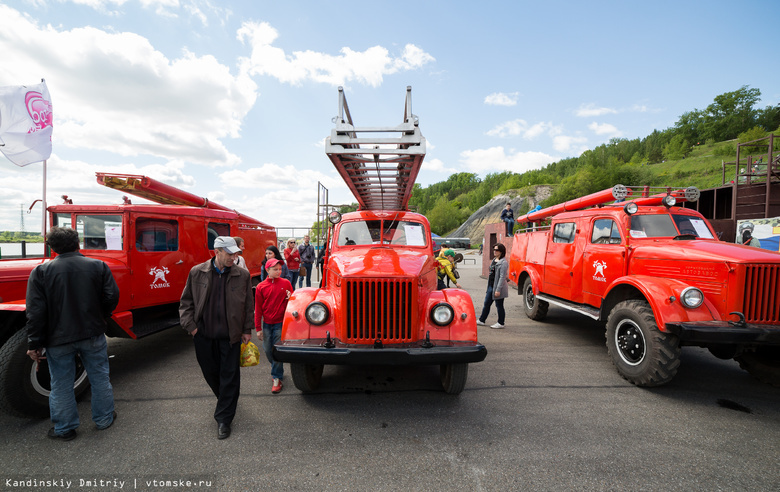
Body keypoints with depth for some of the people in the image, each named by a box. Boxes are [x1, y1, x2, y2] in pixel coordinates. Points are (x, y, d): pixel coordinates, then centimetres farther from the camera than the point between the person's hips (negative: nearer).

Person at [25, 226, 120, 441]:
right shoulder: (98, 266, -5)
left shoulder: (40, 271, -7)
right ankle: (104, 419, 30)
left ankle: (64, 429, 30)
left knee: (61, 385, 15)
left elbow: (36, 312, -9)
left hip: (58, 339, 0)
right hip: (93, 335, 1)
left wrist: (34, 344, -3)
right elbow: (112, 296, -6)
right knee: (100, 378, 16)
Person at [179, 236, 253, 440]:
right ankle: (226, 401, 44)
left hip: (230, 335, -1)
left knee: (229, 376, 3)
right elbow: (186, 302, 6)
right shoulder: (196, 273, -3)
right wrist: (191, 326, -1)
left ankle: (224, 419, 18)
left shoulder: (243, 275, -4)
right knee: (210, 373, 17)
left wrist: (247, 330, 3)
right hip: (203, 334, 2)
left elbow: (248, 306, 3)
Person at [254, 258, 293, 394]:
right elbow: (258, 309, 3)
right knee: (268, 351, 10)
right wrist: (258, 328, 2)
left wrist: (290, 297, -13)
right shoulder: (261, 287, 0)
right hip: (266, 324, 2)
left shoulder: (286, 283, -1)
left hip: (280, 323, -2)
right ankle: (278, 371, 34)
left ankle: (277, 379, 12)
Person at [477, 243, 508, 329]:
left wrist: (498, 290, -23)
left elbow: (502, 277, -20)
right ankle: (481, 320, 24)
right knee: (486, 303, 14)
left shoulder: (503, 262, -15)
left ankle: (500, 323, 17)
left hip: (498, 287, -9)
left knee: (499, 306, 4)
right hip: (491, 286, 9)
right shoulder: (494, 260, 12)